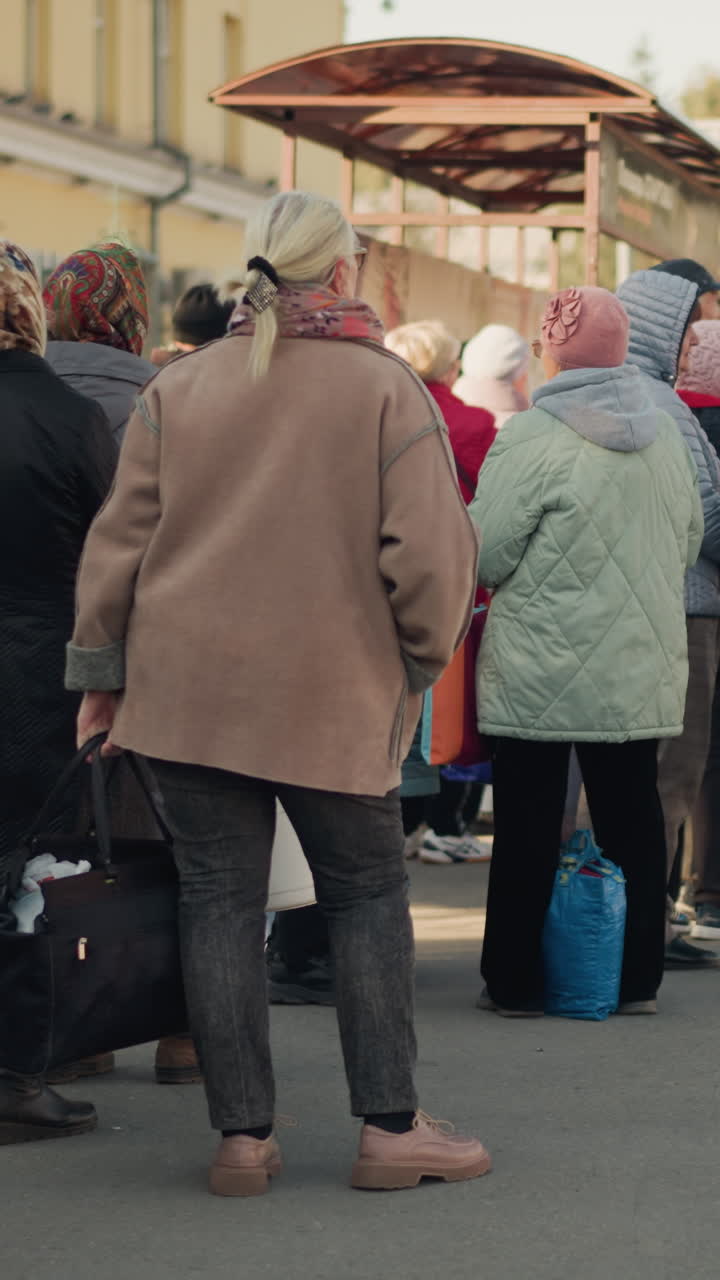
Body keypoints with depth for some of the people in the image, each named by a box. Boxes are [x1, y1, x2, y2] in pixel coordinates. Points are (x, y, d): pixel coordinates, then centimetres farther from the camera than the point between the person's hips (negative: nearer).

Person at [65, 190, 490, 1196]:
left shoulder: (179, 387, 3)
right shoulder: (386, 388, -7)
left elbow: (120, 538, 4)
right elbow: (432, 550, -11)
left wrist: (101, 668, 13)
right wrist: (424, 658, 5)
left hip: (188, 687, 3)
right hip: (337, 695, -2)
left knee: (219, 902, 7)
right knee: (368, 898, 11)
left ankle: (243, 1136, 7)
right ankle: (390, 1129, 9)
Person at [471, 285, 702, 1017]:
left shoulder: (533, 440, -15)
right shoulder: (663, 435, 5)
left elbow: (484, 558, -12)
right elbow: (688, 543, 15)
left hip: (542, 675, -5)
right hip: (642, 674, 5)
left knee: (530, 827, 3)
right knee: (631, 818, 12)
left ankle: (514, 982, 8)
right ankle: (636, 978, 16)